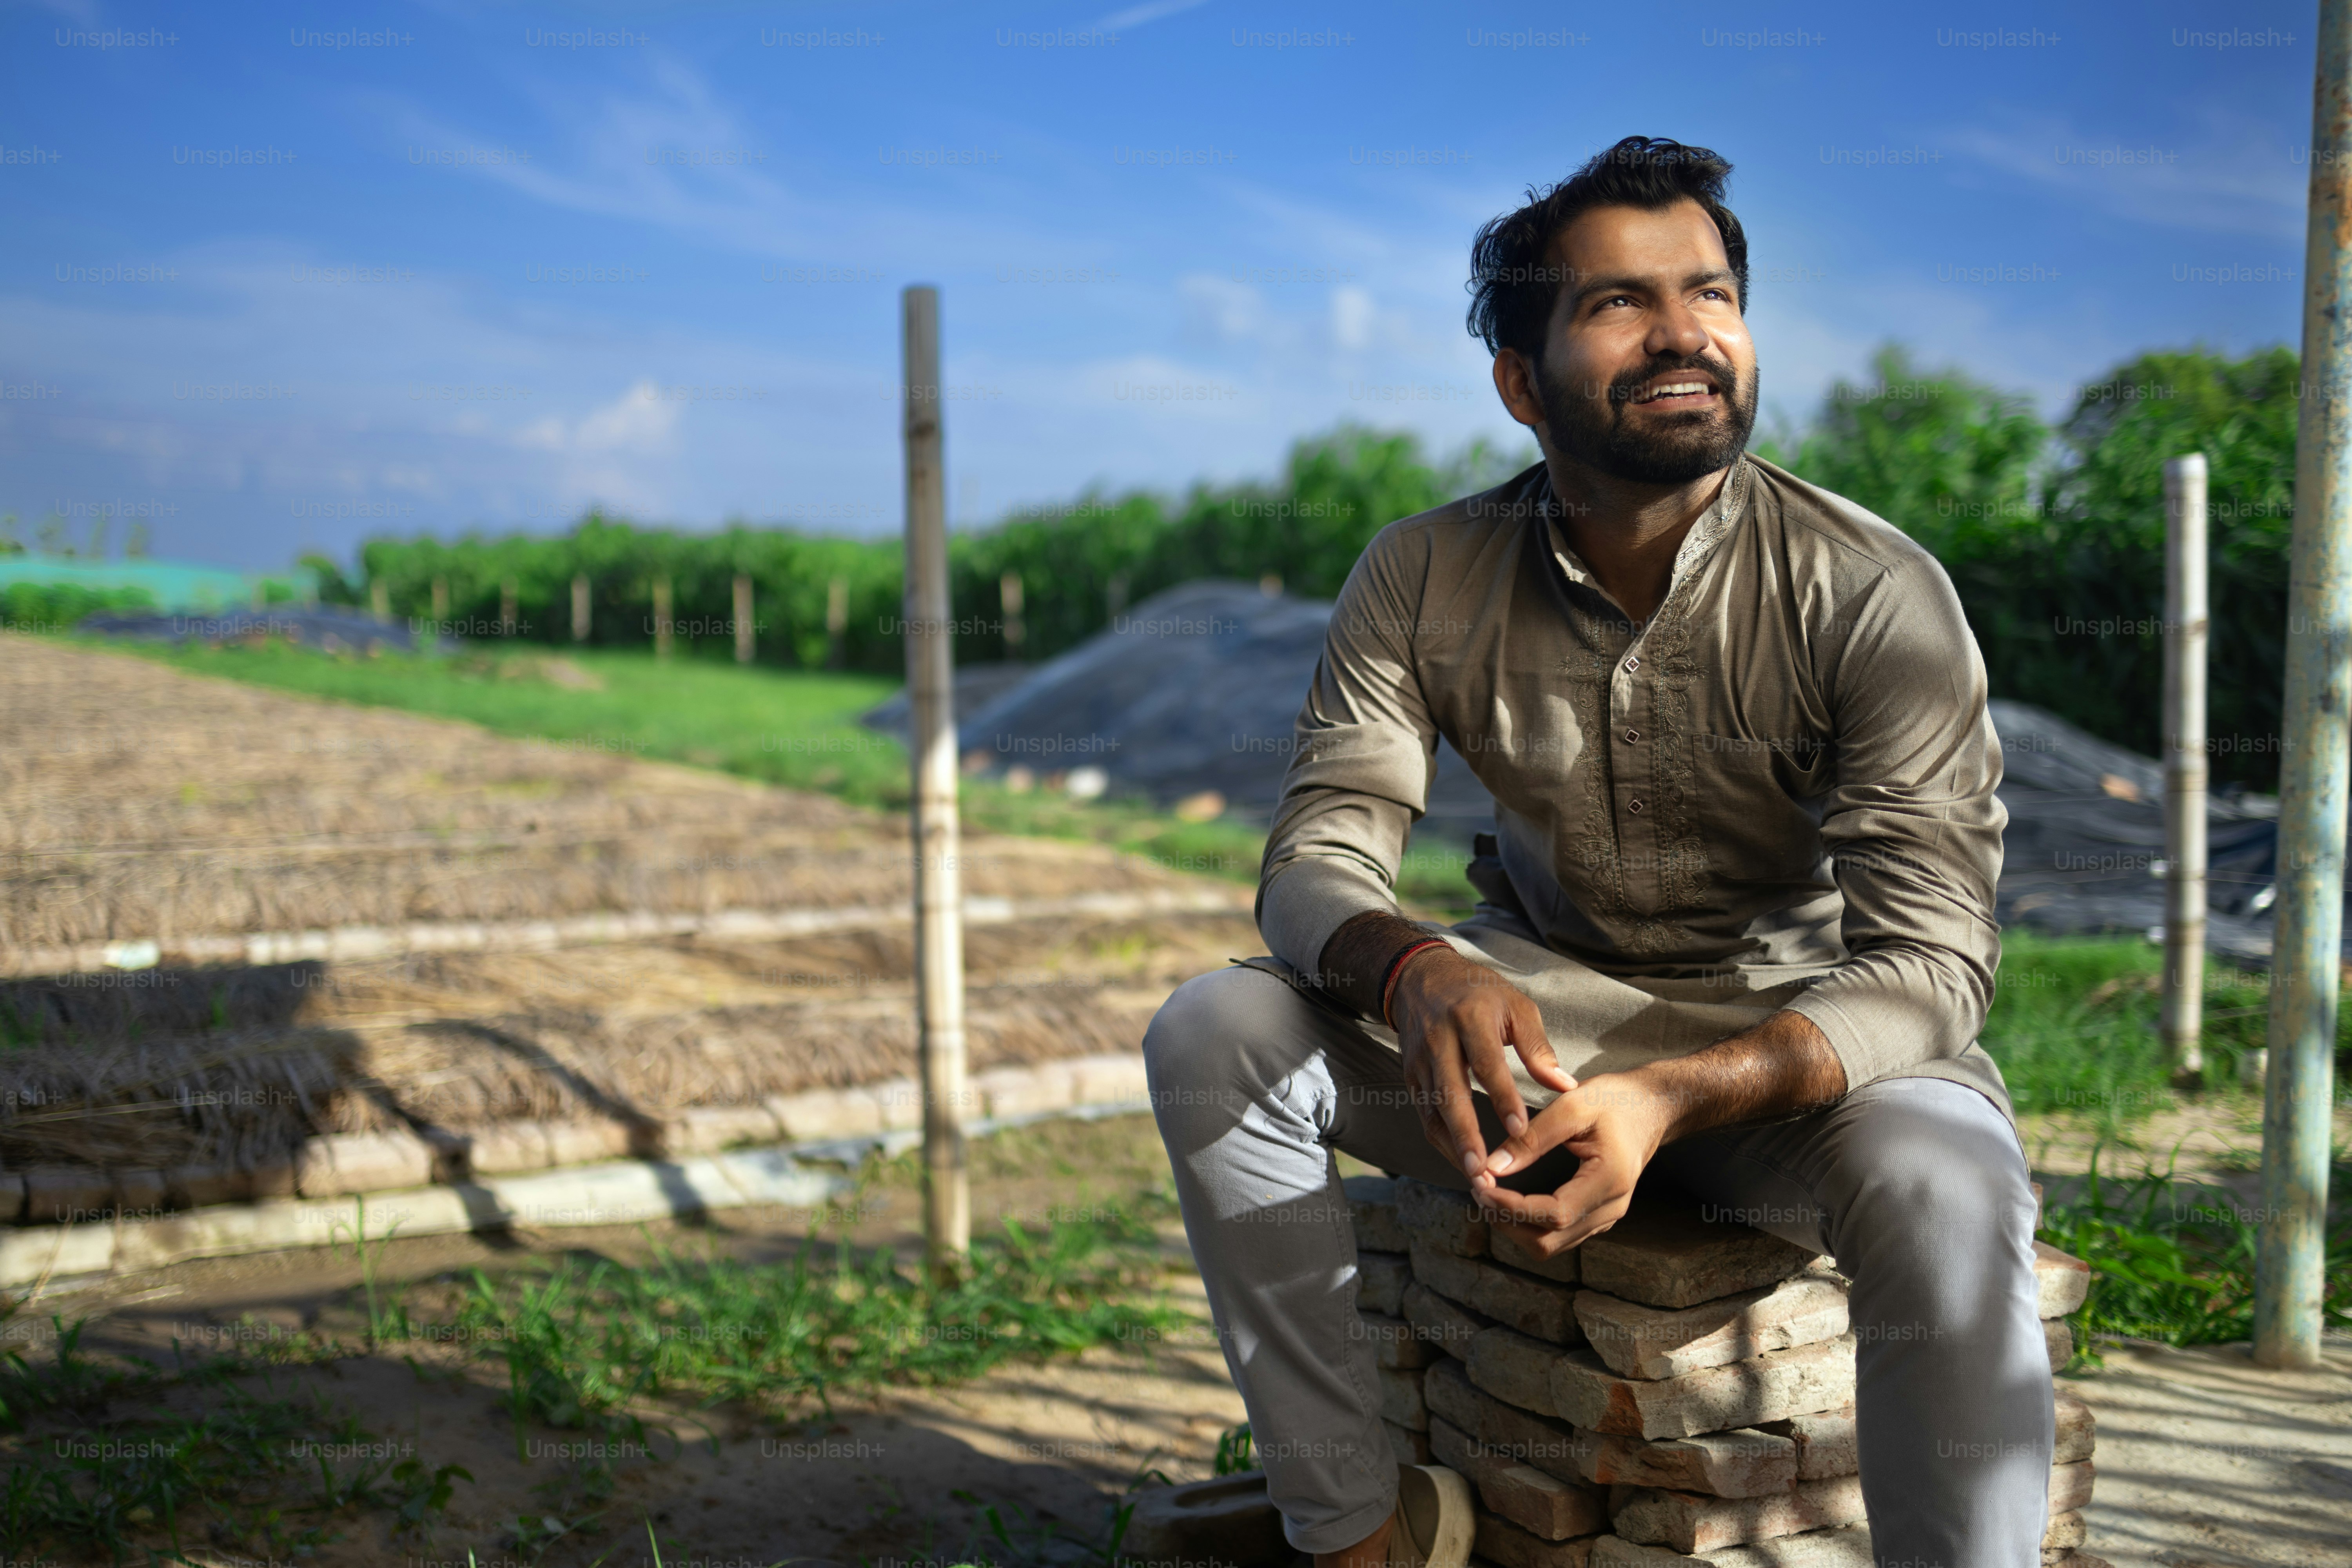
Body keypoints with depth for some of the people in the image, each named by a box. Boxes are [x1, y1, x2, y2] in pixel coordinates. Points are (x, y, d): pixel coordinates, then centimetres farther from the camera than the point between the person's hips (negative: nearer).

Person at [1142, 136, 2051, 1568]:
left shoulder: (1875, 594, -18)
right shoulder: (1426, 580, -8)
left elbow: (1930, 958, -22)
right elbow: (1318, 855, -11)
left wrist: (1669, 1100, -40)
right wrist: (1415, 970, -37)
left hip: (1802, 1033, -3)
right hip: (1541, 1006, 3)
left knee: (1942, 1188, -37)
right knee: (1213, 1038, -18)